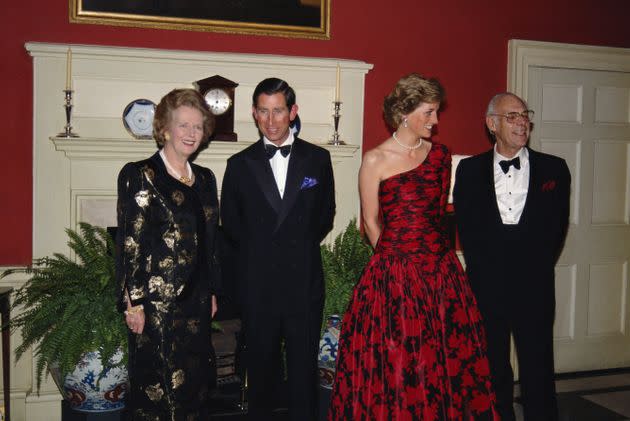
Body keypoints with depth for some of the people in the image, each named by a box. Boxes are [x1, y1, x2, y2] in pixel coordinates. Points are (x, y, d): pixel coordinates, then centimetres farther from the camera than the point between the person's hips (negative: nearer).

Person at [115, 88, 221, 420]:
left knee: (194, 382, 14)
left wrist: (212, 292, 14)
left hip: (196, 301, 6)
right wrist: (133, 303, -13)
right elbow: (129, 243, -11)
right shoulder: (139, 175, -7)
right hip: (157, 301, -6)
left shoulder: (205, 179, 12)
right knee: (156, 385, 2)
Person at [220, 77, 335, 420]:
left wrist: (301, 247, 5)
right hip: (257, 280, 1)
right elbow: (231, 223, 10)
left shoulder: (317, 159, 3)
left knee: (304, 364, 6)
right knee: (260, 364, 12)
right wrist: (257, 253, 6)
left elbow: (325, 216, 11)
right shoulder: (240, 164, 3)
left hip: (304, 279, 0)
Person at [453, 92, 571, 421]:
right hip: (486, 283, 1)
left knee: (537, 366, 2)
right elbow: (466, 226, 2)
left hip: (533, 285, 0)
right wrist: (486, 267, -5)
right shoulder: (470, 169, 6)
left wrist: (536, 265, -3)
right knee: (492, 365, 10)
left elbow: (556, 227, 4)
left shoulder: (554, 168, 6)